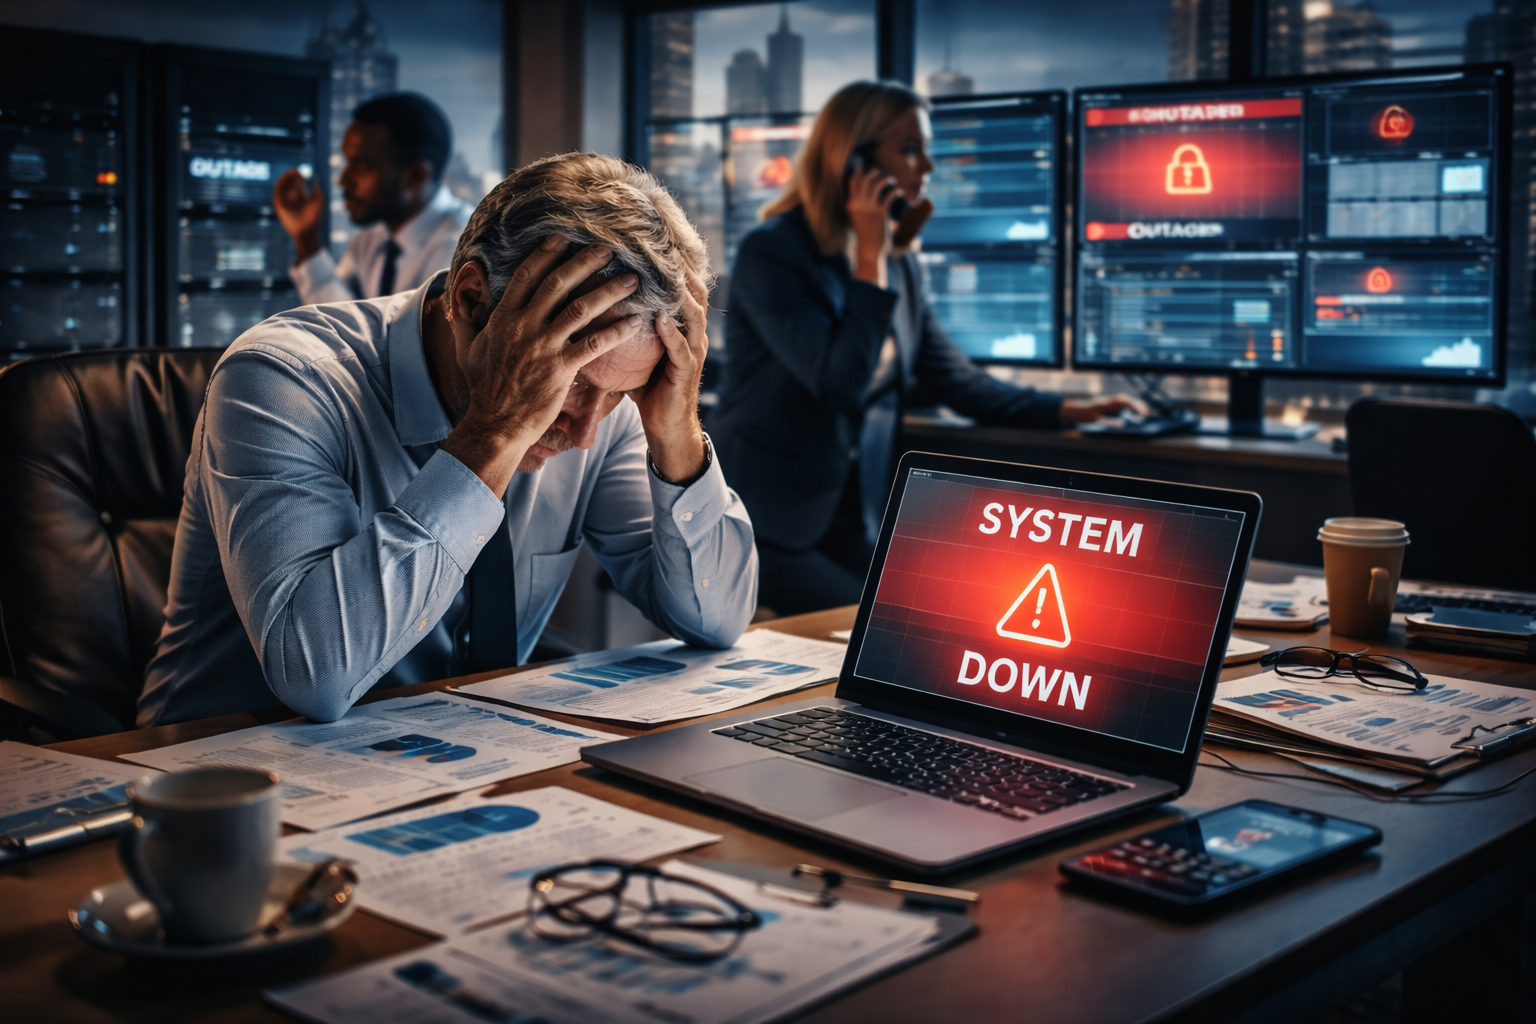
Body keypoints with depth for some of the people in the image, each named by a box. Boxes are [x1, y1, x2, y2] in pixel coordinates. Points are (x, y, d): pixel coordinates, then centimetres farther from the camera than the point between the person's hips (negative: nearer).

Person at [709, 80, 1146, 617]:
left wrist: (1066, 410, 4)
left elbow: (959, 381, 14)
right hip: (767, 530, -7)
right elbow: (840, 382, -22)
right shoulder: (770, 252, -12)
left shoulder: (898, 262, 9)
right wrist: (869, 256, -18)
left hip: (855, 525, 7)